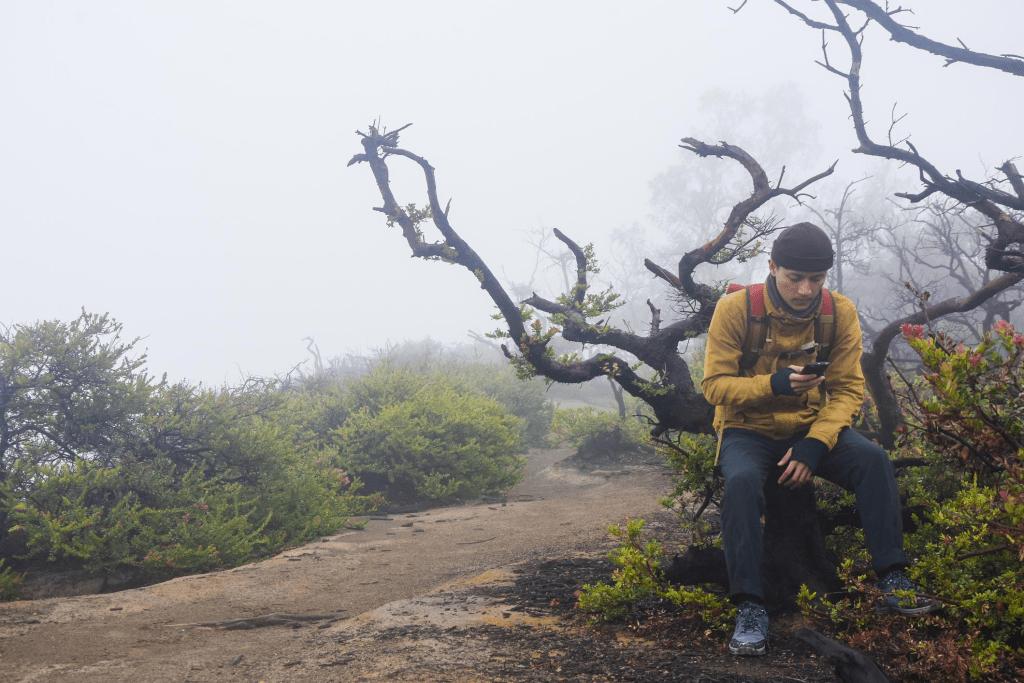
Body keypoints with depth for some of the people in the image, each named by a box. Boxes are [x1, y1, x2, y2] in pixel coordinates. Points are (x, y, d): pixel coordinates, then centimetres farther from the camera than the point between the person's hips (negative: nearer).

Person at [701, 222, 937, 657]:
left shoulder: (839, 312, -5)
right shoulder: (736, 309, -13)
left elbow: (848, 390, -4)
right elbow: (715, 385, -13)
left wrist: (815, 444, -21)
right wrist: (774, 384, -31)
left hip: (813, 426, 3)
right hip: (748, 431, -3)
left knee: (873, 460, -23)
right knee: (742, 480, -34)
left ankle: (892, 578, -13)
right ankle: (749, 606, -28)